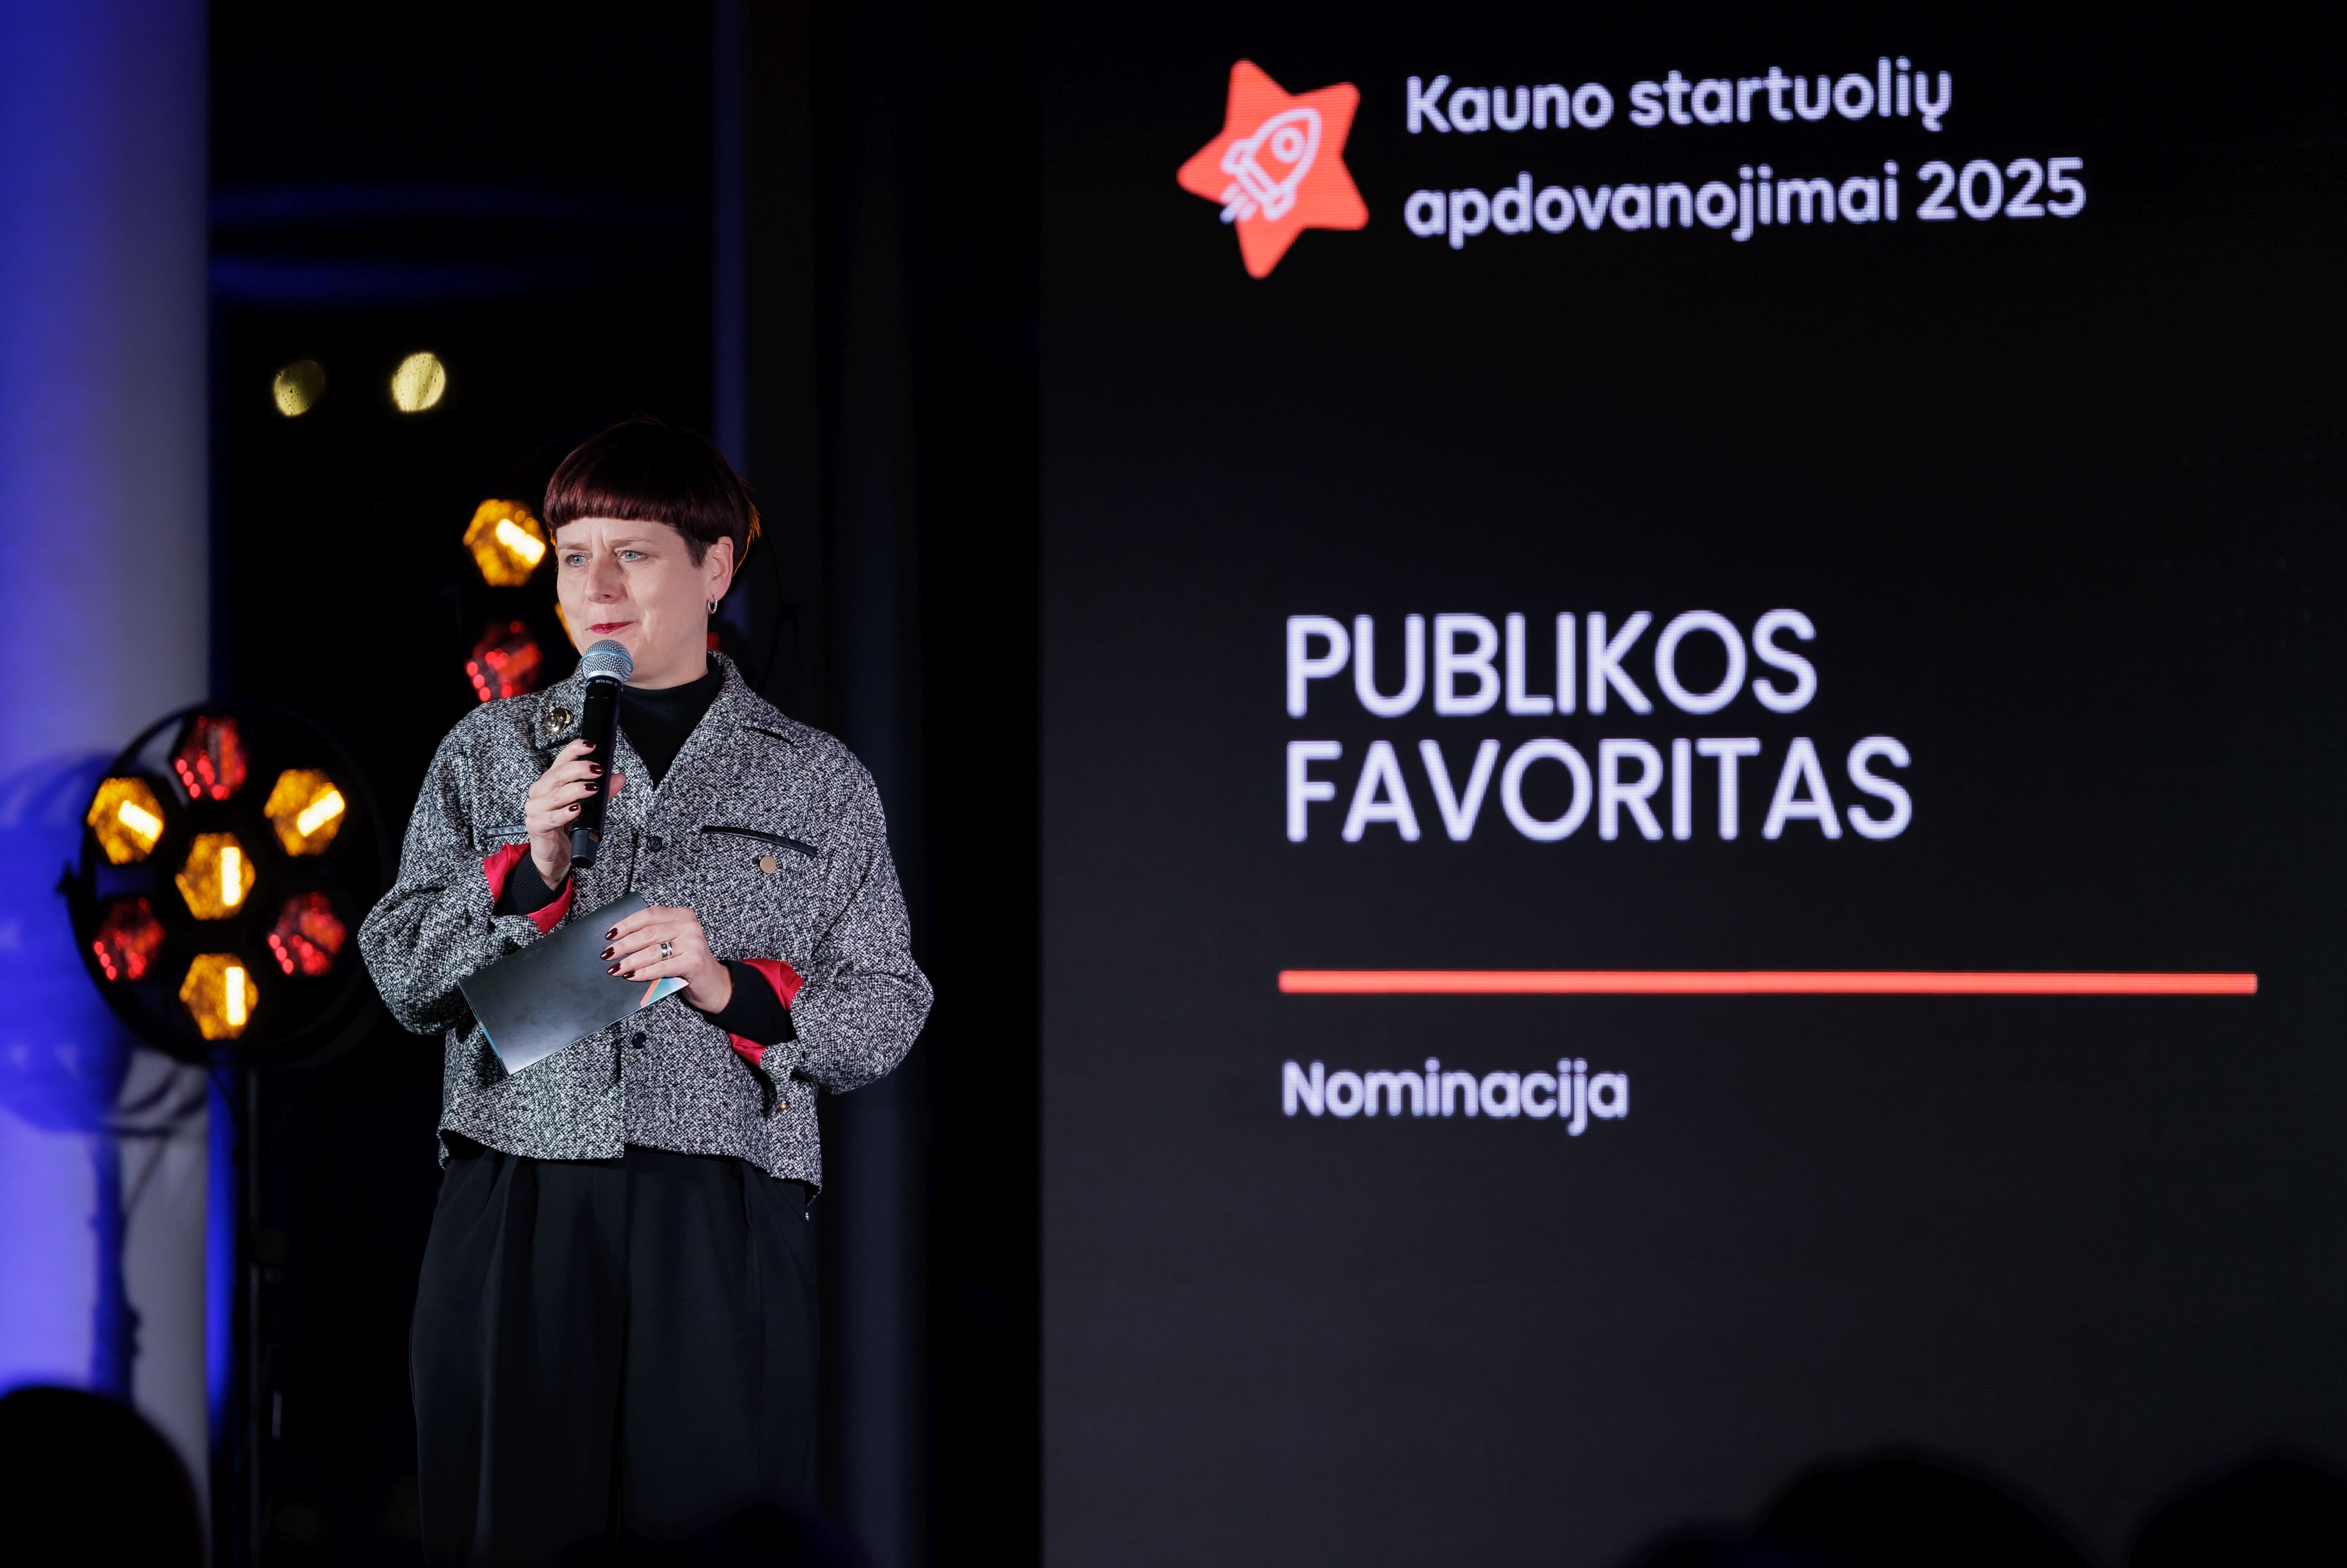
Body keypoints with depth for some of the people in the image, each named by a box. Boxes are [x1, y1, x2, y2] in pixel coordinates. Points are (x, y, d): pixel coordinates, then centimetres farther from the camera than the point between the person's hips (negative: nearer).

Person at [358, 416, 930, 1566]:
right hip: (517, 1211, 1)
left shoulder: (817, 782, 10)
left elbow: (887, 1014, 7)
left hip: (726, 1232, -1)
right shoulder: (489, 753, 13)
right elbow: (402, 976, 9)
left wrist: (732, 989, -9)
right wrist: (529, 868, -7)